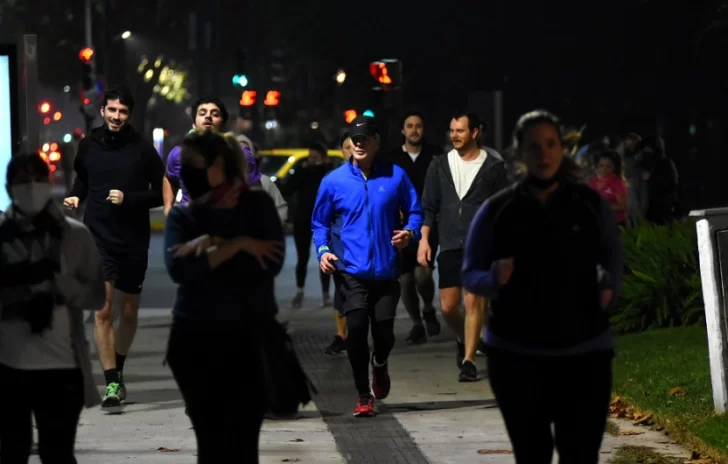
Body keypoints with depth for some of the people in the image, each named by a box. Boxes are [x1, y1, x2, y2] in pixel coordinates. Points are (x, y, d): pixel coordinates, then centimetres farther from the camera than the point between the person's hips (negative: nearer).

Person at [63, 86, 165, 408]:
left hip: (134, 241, 1)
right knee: (103, 311, -12)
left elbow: (161, 193, -3)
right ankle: (111, 383, -12)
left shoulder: (142, 150, -4)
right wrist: (76, 196, 0)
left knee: (129, 312, 13)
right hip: (98, 238, -1)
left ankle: (118, 369, 34)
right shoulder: (88, 146, 1)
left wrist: (129, 199, -17)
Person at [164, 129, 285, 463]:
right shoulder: (182, 215, 4)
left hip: (249, 338, -2)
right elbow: (179, 269, -13)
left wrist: (212, 246, -13)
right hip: (197, 339, 2)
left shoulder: (257, 205, 0)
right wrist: (237, 246, -16)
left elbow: (271, 262, -13)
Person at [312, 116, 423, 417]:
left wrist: (410, 231, -11)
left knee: (384, 331, 3)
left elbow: (414, 211, 9)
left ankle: (379, 364, 41)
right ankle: (363, 395, 0)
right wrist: (323, 250, -4)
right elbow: (320, 222, 12)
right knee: (356, 327, -14)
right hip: (351, 270, -1)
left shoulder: (395, 176, 1)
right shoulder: (334, 181, 3)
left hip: (386, 269, 1)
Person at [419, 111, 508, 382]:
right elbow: (428, 206, 11)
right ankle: (466, 341, 34)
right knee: (448, 306, 4)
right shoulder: (440, 166, 9)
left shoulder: (492, 166, 1)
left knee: (473, 300, -13)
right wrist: (424, 239, 0)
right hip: (450, 245, 3)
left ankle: (468, 360, -8)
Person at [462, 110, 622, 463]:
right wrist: (494, 278, -19)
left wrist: (609, 285, -4)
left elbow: (613, 256, 17)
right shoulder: (496, 211, 0)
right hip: (517, 357, 0)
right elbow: (469, 275, 4)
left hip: (584, 355, 0)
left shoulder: (591, 205, 2)